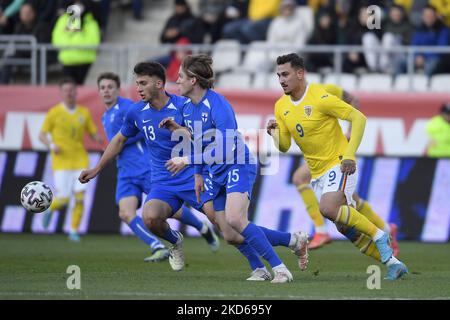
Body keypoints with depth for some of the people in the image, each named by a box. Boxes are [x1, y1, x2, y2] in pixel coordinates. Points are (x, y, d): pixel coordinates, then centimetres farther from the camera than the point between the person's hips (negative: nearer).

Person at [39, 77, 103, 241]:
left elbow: (93, 134, 12)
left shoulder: (84, 113, 7)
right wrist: (51, 145, -16)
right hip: (61, 162, -2)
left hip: (80, 161, 3)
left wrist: (98, 139, -11)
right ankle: (49, 209, 26)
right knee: (63, 199, -8)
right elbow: (42, 135, 3)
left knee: (79, 197, -9)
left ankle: (74, 231, 3)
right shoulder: (54, 113, -1)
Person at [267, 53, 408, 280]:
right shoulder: (281, 106, 5)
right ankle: (391, 261, 15)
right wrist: (274, 133, -14)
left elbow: (358, 118, -17)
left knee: (328, 208, -31)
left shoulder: (320, 98, -17)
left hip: (339, 165, -8)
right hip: (317, 173, 8)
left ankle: (379, 236, -15)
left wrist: (350, 155, -24)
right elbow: (284, 146, 9)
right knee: (345, 228, 5)